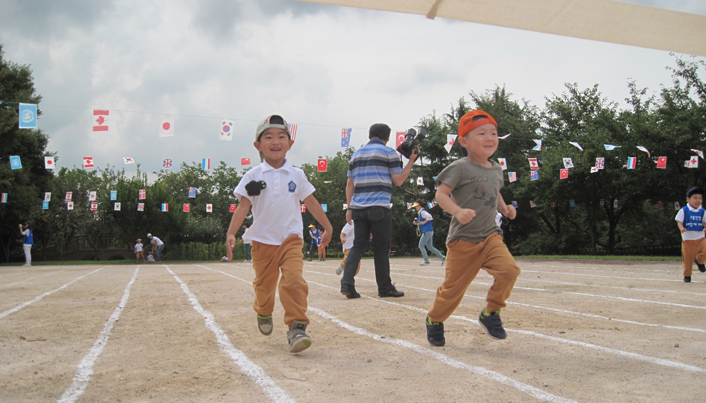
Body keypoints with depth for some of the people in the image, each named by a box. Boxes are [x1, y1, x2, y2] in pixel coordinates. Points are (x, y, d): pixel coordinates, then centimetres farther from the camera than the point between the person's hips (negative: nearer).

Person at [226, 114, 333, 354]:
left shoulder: (296, 175, 4)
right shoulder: (253, 176, -1)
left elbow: (311, 202, 12)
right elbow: (243, 206, -6)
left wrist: (327, 226, 18)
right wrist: (231, 233, -17)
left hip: (291, 238, 0)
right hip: (262, 240, 0)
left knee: (294, 280, -20)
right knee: (264, 284, 14)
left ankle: (296, 327, -16)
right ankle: (264, 313, 44)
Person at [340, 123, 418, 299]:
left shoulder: (356, 154, 17)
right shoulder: (389, 152, 1)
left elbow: (350, 184, 16)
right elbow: (399, 180, -1)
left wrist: (349, 208, 18)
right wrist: (411, 161, 8)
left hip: (358, 208, 5)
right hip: (379, 208, -5)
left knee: (358, 246, 8)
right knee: (381, 249, 3)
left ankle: (347, 283, -6)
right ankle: (385, 287, 12)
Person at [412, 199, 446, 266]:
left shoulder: (423, 212, -11)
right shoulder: (420, 213, 20)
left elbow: (430, 217, -28)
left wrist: (424, 222, -18)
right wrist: (417, 223, 12)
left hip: (427, 232, -10)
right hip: (429, 232, 10)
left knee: (421, 246, -5)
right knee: (430, 247, 10)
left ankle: (426, 260, -4)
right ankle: (442, 257, 8)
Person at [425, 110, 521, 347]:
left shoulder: (496, 169, 11)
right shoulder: (460, 168, -10)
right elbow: (441, 193, -16)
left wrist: (505, 208, 10)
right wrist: (458, 211, -32)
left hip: (490, 235, 5)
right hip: (463, 239, -5)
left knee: (509, 269, -19)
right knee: (453, 287, 2)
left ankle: (490, 313, 3)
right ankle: (434, 320, 29)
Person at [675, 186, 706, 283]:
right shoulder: (684, 210, -6)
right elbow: (679, 221, -5)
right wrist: (681, 228, -25)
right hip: (688, 239, -3)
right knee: (687, 258, 2)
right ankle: (687, 275, 21)